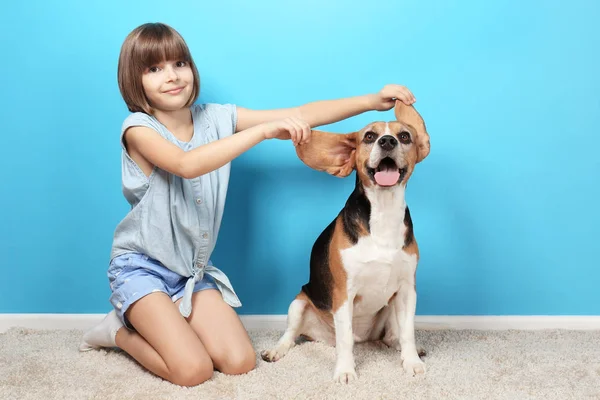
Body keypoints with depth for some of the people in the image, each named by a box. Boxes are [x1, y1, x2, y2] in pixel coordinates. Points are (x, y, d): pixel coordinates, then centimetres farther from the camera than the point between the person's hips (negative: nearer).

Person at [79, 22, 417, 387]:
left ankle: (155, 324, 17)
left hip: (194, 270, 5)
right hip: (142, 267, -5)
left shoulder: (217, 118, -3)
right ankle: (120, 331, 10)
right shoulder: (138, 128, -16)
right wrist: (264, 130, -43)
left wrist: (372, 101, -16)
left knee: (241, 362, -6)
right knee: (194, 369, -19)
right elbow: (187, 165, -37)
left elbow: (302, 115, -8)